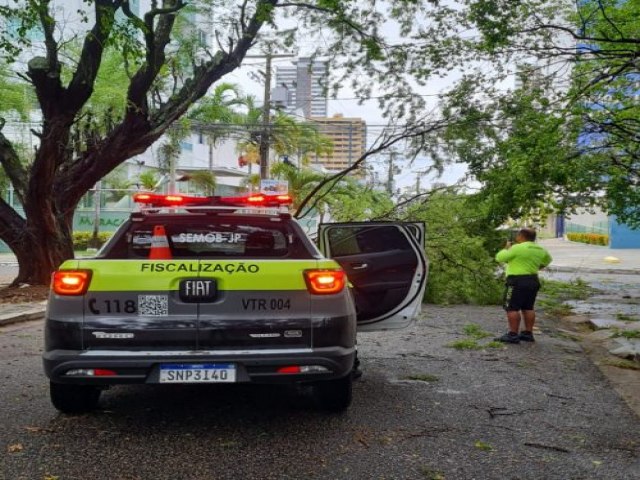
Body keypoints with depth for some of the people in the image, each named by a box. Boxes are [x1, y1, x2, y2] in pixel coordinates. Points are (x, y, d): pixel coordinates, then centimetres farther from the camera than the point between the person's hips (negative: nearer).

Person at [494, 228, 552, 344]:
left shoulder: (518, 248, -15)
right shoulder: (540, 250, 11)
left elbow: (500, 257, -10)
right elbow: (548, 259, 30)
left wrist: (506, 248, 6)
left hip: (518, 281, -8)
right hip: (533, 281, 9)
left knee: (512, 308, -5)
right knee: (528, 308, 13)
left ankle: (513, 335, -7)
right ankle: (528, 333, 17)